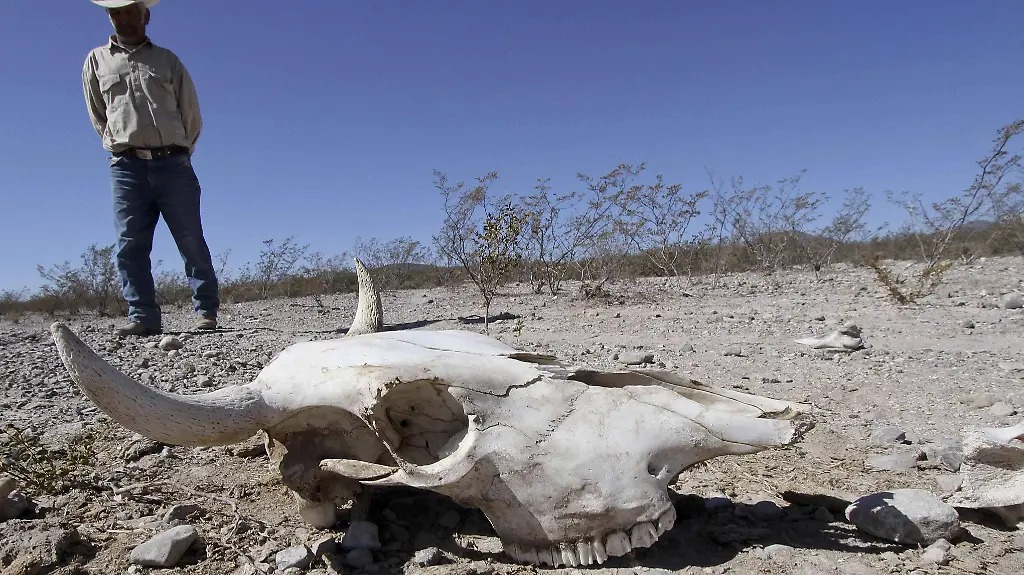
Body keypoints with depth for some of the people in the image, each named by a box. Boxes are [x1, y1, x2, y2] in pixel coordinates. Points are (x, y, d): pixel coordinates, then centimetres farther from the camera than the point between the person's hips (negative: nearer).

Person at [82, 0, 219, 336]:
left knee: (191, 241, -4)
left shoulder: (167, 60, 15)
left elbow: (192, 116, 15)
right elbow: (98, 118, 20)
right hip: (126, 166, 1)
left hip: (172, 162, -1)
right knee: (130, 245, -6)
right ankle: (143, 317, -4)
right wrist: (122, 146, 13)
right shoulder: (96, 61, 17)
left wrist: (175, 155, 13)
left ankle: (206, 312, -1)